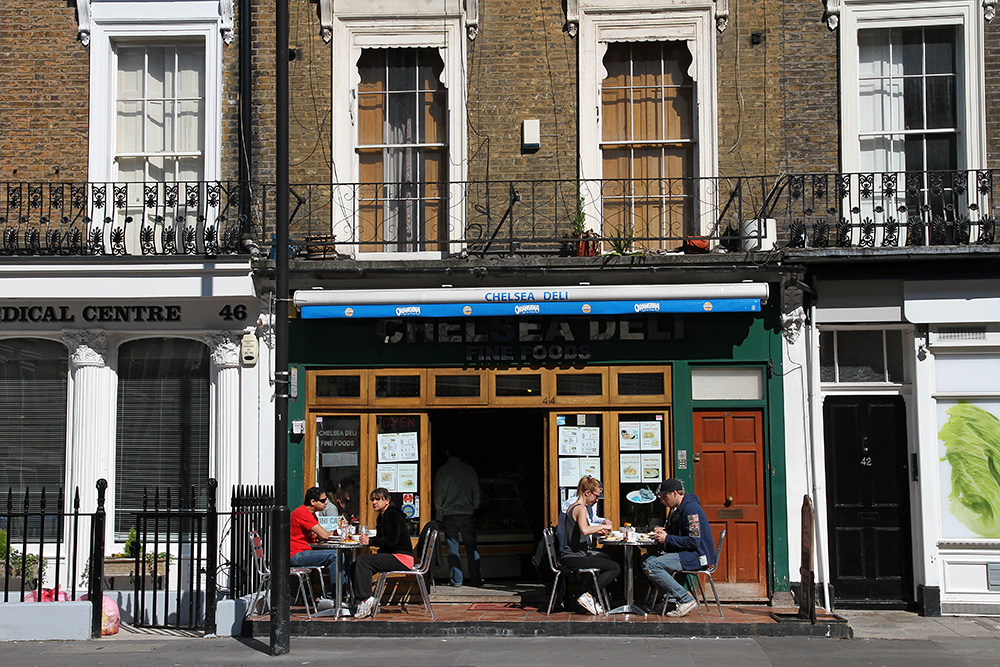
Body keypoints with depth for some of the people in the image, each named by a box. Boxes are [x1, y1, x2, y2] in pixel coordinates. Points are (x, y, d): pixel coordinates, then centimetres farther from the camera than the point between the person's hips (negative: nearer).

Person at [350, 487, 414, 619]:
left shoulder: (393, 514, -11)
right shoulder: (381, 517, 18)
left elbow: (392, 540, -20)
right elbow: (381, 539, 20)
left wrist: (370, 541, -17)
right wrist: (365, 538, 2)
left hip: (402, 558, -10)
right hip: (391, 556, 10)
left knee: (363, 560, -24)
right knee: (355, 565, -4)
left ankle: (365, 599, -22)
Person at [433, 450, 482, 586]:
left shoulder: (442, 471, -1)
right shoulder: (470, 470, 3)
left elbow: (437, 495, 1)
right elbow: (476, 493, 8)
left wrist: (441, 514, 9)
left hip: (449, 514, -1)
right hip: (467, 514, 1)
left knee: (452, 548, 4)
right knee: (471, 547, 6)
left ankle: (456, 579, 1)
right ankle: (476, 578, 3)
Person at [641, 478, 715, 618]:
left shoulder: (691, 508, -17)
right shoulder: (676, 508, 15)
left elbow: (694, 541, -23)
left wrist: (667, 539, -15)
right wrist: (664, 532, 7)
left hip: (697, 556, -11)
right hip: (685, 554, 11)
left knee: (651, 566, -20)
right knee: (645, 562, 4)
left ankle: (686, 600, -16)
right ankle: (674, 599, -3)